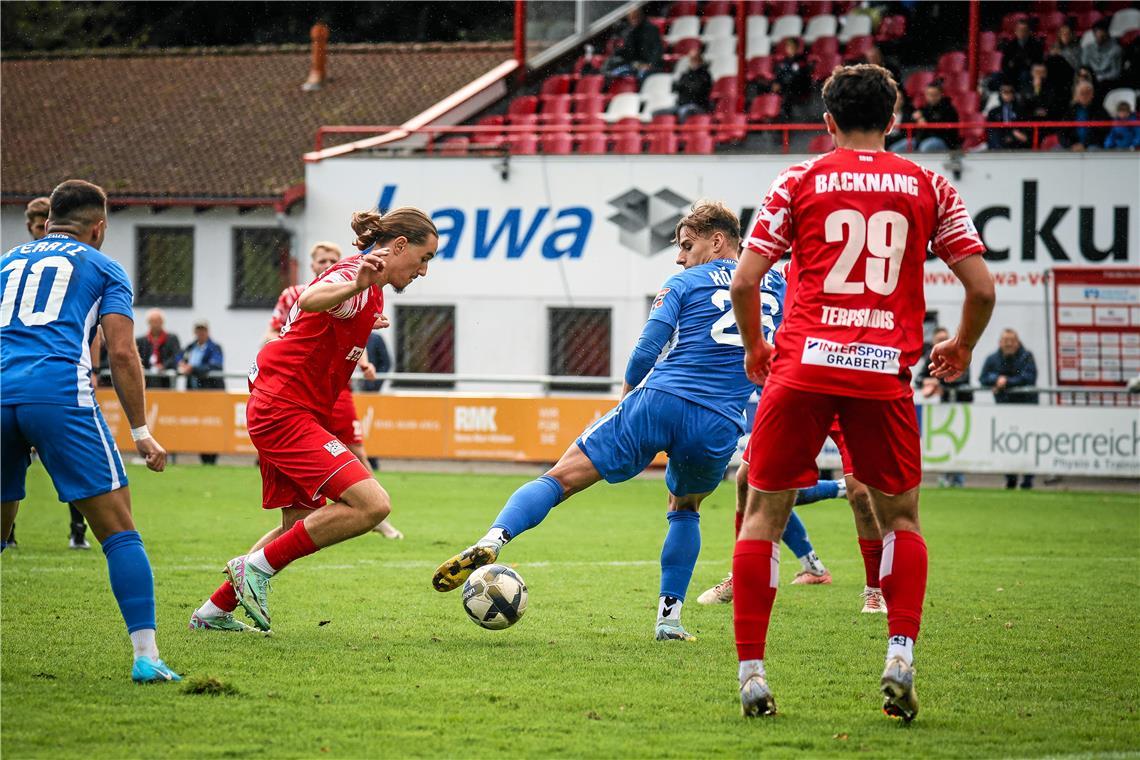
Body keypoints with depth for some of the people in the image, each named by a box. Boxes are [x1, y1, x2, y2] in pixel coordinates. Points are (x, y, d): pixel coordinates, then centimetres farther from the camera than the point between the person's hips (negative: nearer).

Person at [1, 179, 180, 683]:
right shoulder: (102, 267, 16)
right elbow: (121, 352, 5)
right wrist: (140, 432, 8)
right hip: (60, 392, -4)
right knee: (118, 530, -1)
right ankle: (145, 655, -10)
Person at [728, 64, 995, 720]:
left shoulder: (799, 182, 8)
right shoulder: (928, 186, 10)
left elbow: (745, 281, 2)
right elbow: (982, 287, 7)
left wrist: (754, 347, 19)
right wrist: (962, 347, 26)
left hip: (803, 364, -1)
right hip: (885, 371, 1)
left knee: (763, 514, 10)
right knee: (901, 518, 18)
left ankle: (751, 672, 4)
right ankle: (901, 656, -1)